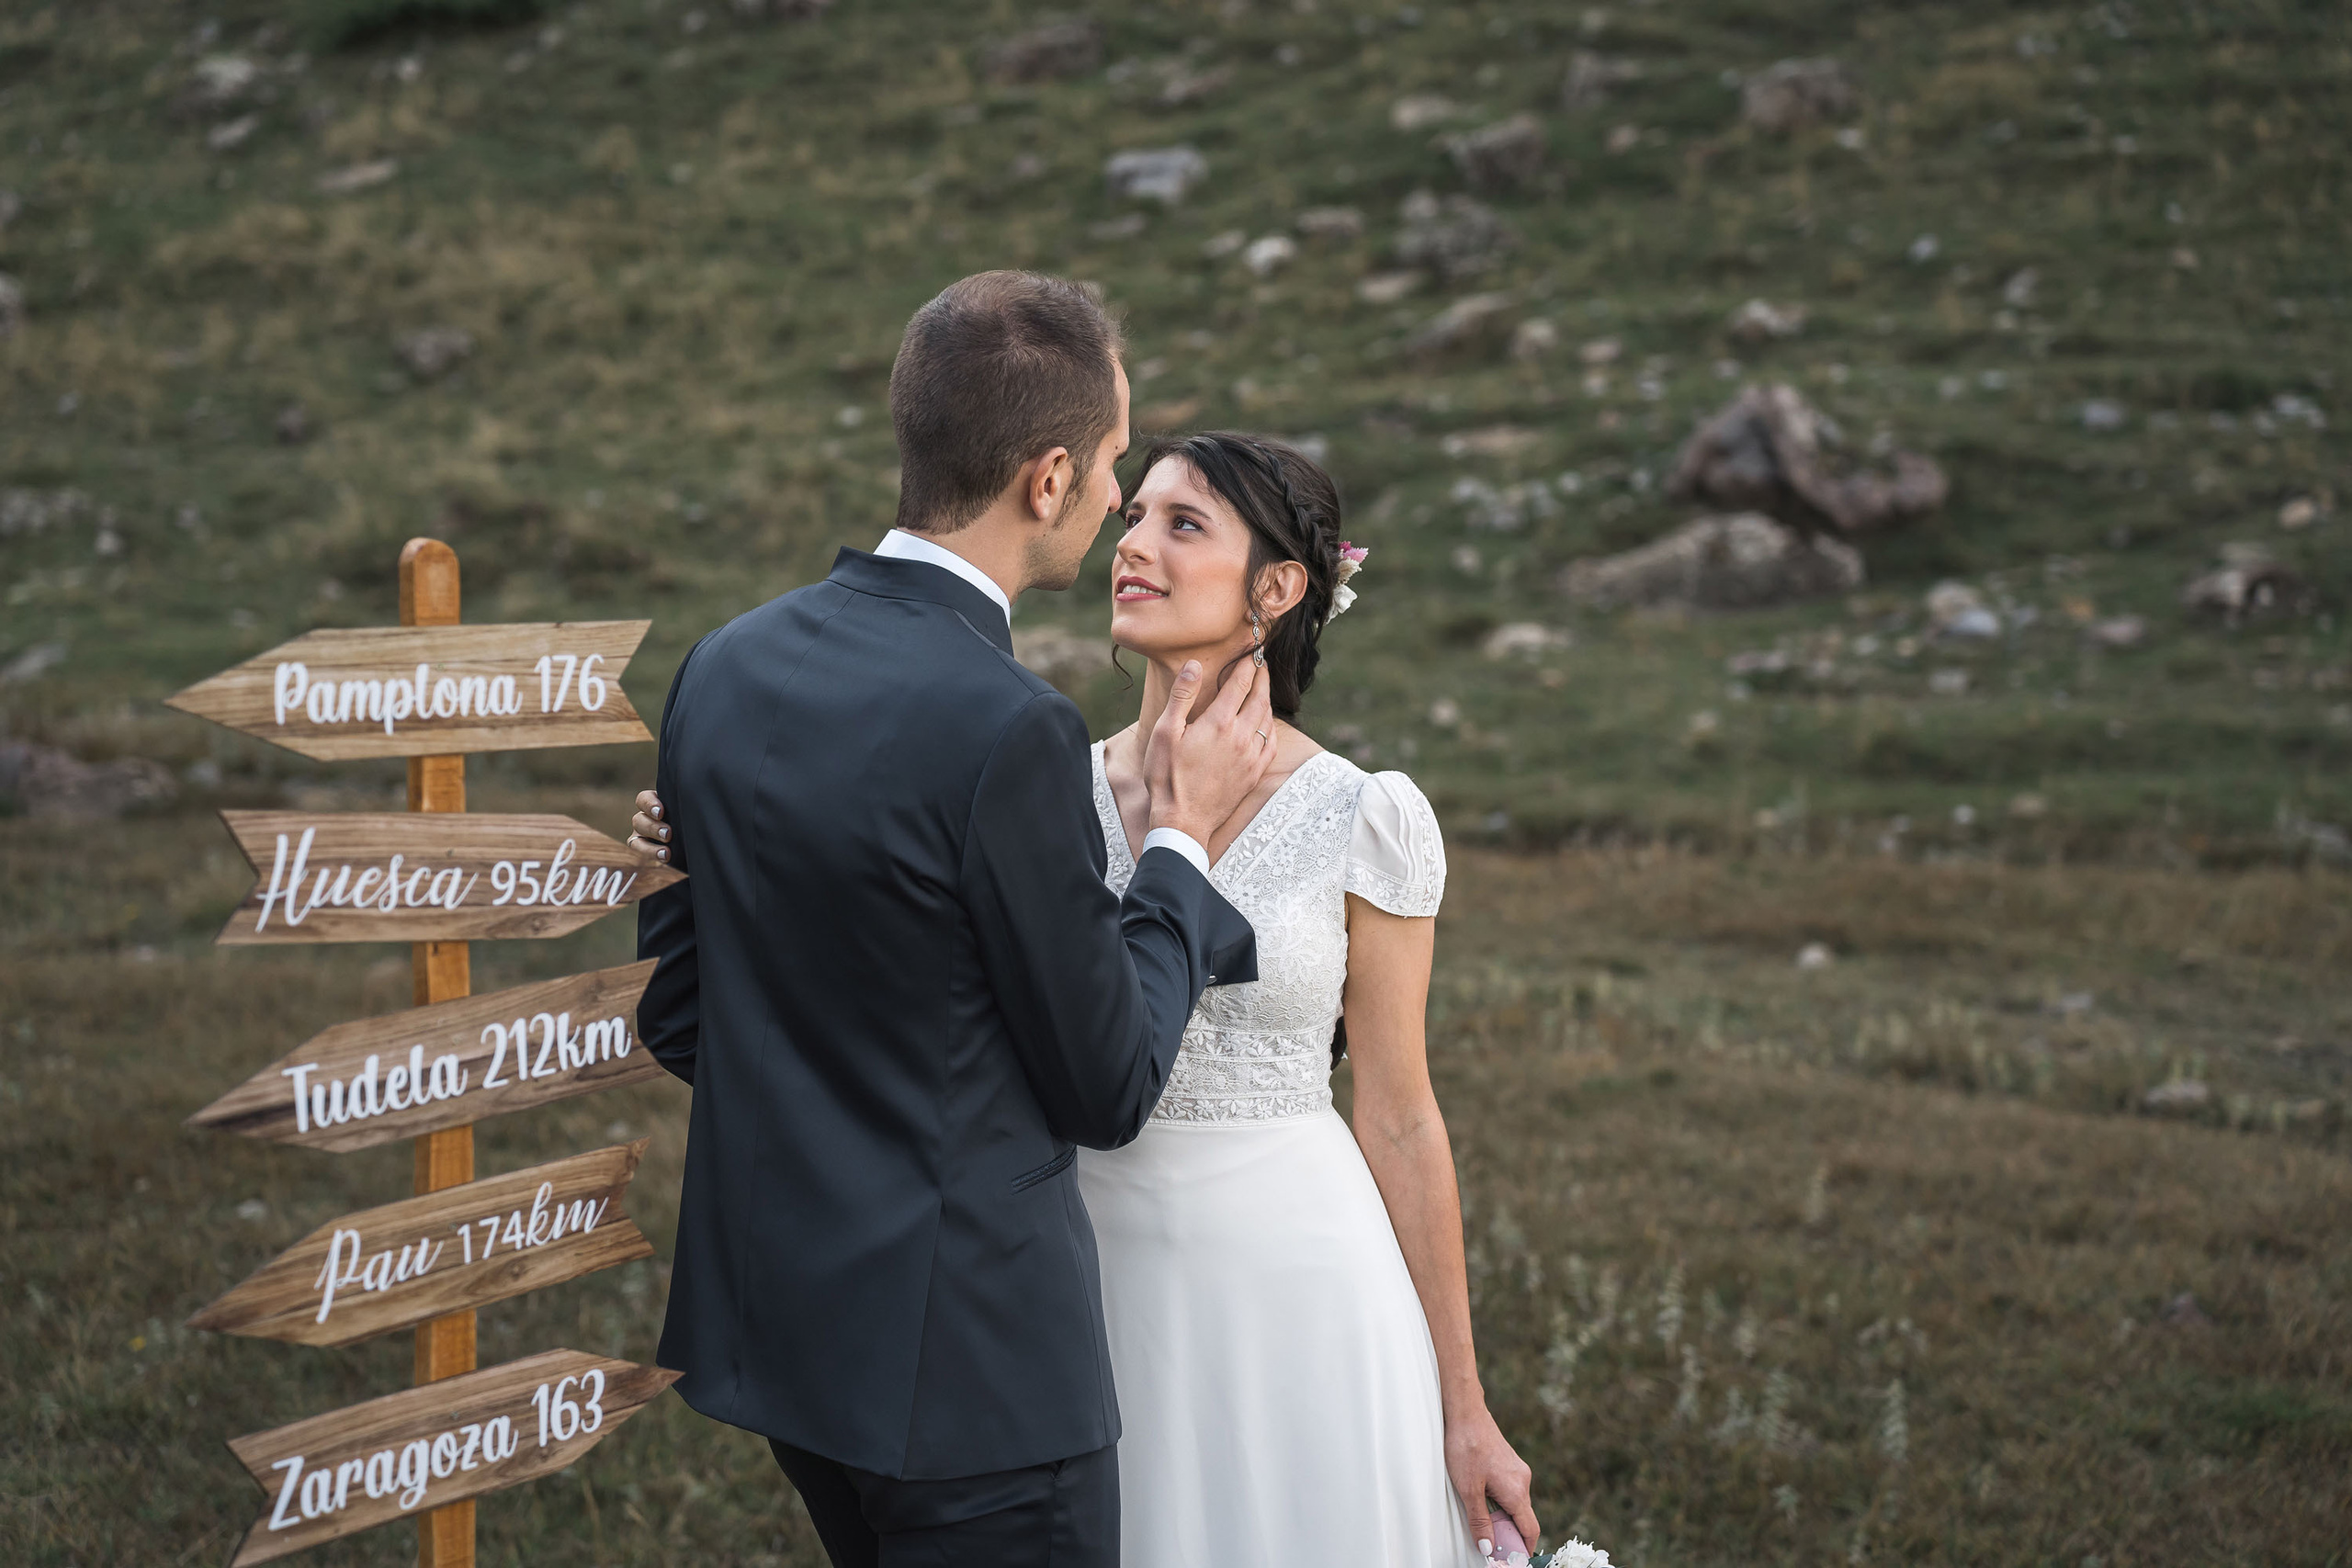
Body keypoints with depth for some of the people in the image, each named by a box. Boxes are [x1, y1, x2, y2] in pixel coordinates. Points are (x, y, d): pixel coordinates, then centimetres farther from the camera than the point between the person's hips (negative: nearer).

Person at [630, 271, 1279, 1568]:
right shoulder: (1007, 732, -23)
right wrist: (1181, 839, -2)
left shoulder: (725, 667, 0)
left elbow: (673, 1010, 9)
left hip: (773, 1315, 8)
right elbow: (1109, 1088, -13)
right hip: (968, 1356, -8)